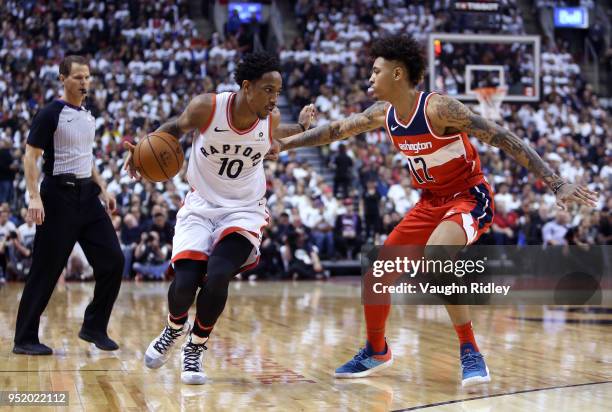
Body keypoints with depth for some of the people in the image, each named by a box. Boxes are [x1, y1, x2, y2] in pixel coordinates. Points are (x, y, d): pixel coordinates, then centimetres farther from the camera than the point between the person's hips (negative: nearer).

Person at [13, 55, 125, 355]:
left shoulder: (88, 115, 14)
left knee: (112, 260, 1)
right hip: (60, 195, -7)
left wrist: (102, 189, 16)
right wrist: (34, 197, -22)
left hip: (87, 195, 7)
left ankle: (94, 328, 14)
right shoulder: (51, 113, -9)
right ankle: (24, 339, 6)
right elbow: (30, 156, -12)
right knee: (46, 270, -4)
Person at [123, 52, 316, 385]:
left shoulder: (271, 119, -11)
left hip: (244, 211, 0)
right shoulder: (206, 107, -19)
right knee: (185, 282, -16)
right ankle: (174, 329, 21)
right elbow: (177, 127, 3)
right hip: (201, 205, 0)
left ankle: (195, 348, 2)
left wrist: (301, 127, 0)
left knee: (217, 277, -24)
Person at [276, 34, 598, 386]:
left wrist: (557, 183, -30)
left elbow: (503, 138, -25)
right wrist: (284, 144, 15)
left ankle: (471, 354, -24)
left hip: (469, 198, -8)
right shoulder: (383, 115, -3)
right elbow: (336, 130, 14)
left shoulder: (438, 108, -25)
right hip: (431, 203, 8)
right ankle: (376, 352, 32)